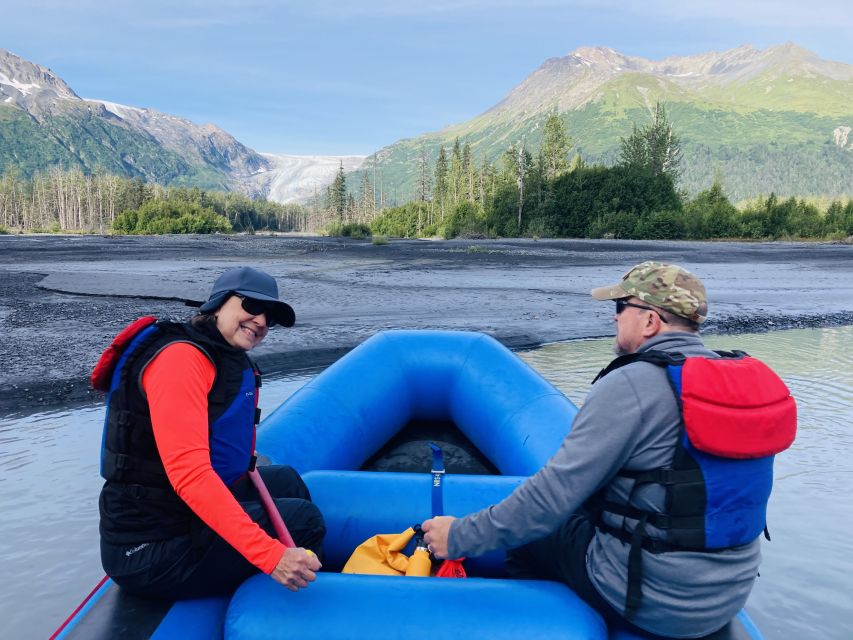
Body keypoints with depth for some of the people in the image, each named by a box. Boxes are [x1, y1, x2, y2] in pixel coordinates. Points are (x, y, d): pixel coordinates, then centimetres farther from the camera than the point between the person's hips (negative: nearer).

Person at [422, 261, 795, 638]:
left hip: (651, 603, -7)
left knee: (529, 529, 11)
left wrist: (461, 537, -12)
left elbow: (555, 491, -22)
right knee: (586, 508, 24)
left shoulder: (628, 386, -21)